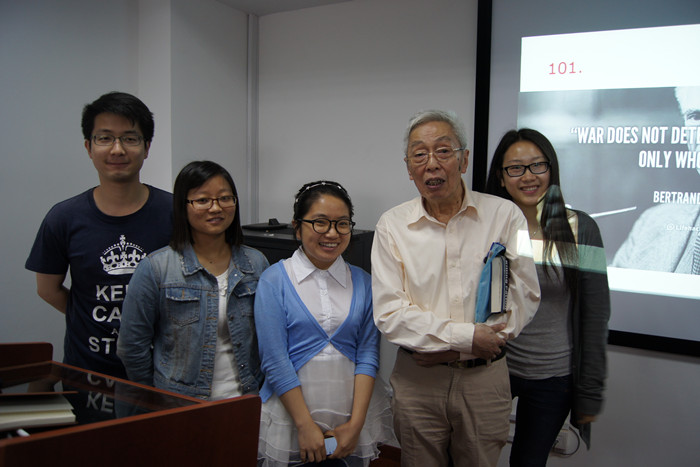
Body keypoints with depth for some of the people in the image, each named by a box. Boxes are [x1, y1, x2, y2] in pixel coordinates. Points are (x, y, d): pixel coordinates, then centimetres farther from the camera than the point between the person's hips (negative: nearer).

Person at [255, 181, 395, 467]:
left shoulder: (362, 282, 3)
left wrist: (356, 423, -8)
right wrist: (305, 425, -13)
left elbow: (368, 354, 0)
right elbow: (275, 361, -10)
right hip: (291, 415, -2)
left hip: (352, 414, 3)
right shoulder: (274, 280, -6)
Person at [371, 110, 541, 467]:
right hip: (417, 380, 0)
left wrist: (453, 350, -12)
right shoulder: (391, 225, -4)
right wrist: (468, 337, -16)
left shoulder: (504, 216, -3)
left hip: (484, 376, 0)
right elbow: (390, 315, -9)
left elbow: (524, 296, -5)